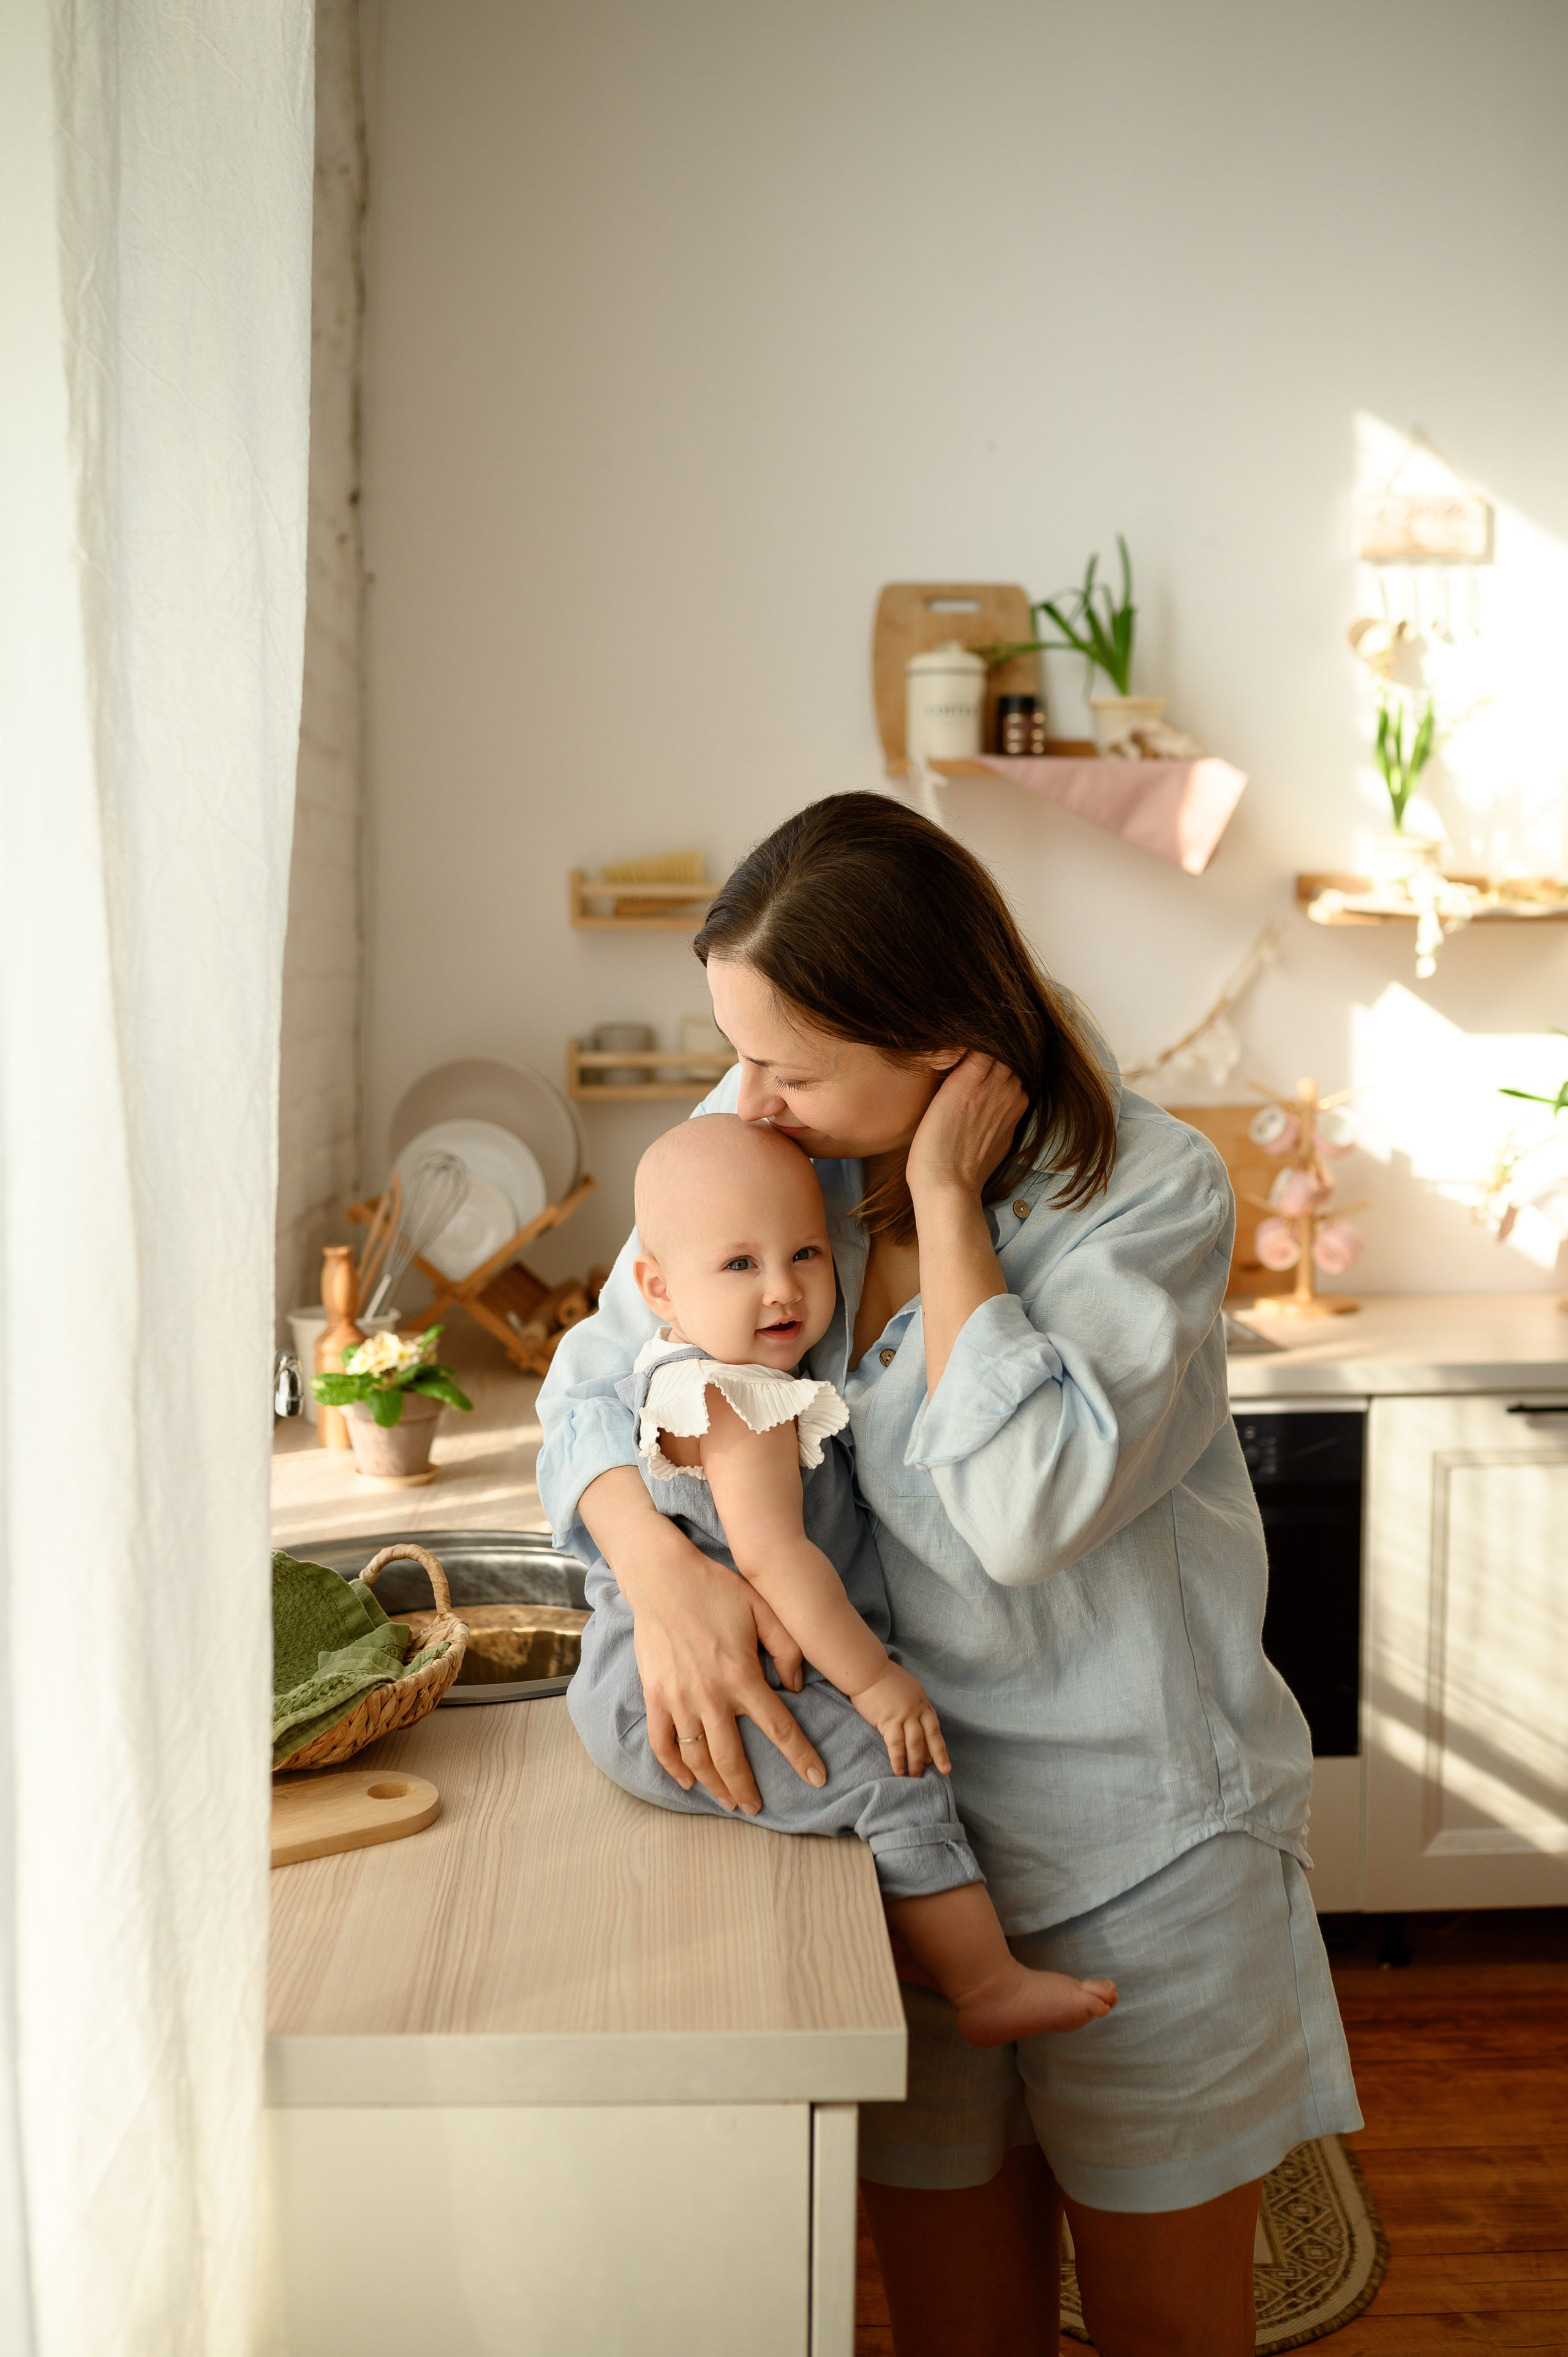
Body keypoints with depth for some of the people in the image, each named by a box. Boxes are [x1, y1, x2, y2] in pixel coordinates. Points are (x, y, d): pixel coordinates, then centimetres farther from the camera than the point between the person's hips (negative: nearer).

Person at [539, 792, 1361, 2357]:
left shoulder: (1150, 1193, -18)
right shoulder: (766, 1134, -6)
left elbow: (1030, 1508, -31)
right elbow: (601, 1369, 0)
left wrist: (945, 1197, -24)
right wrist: (657, 1561, -20)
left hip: (1138, 1849, -3)